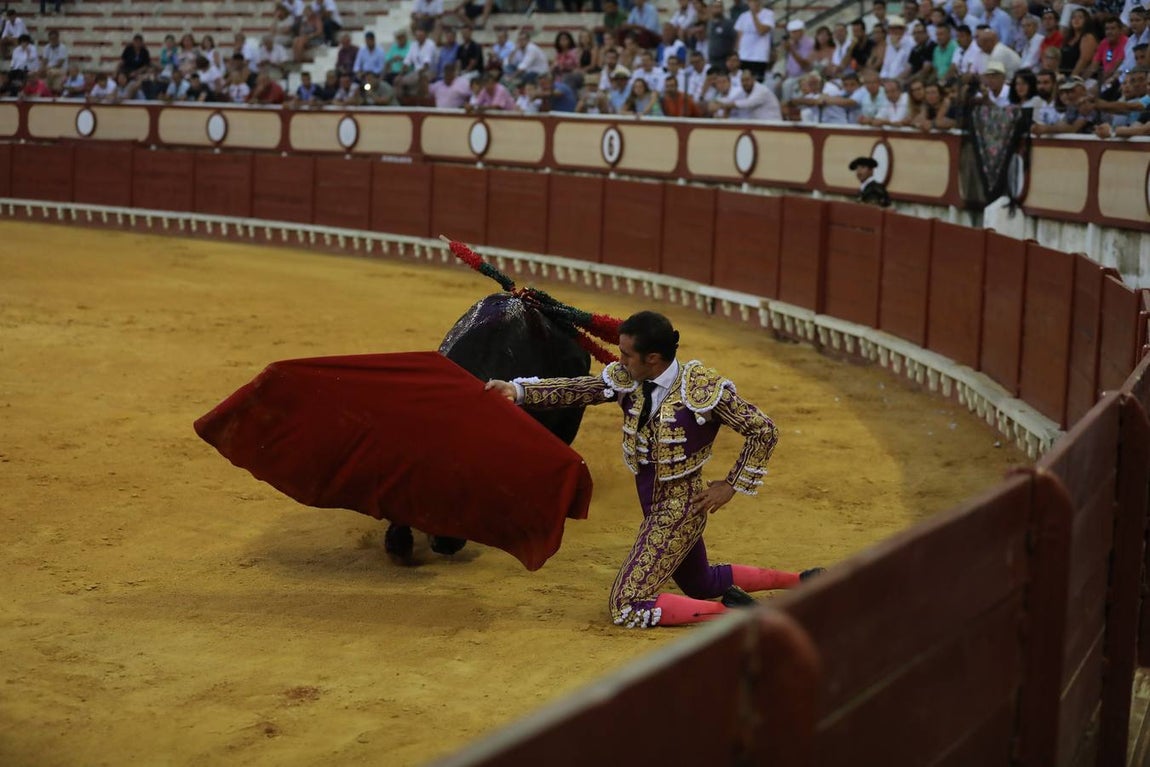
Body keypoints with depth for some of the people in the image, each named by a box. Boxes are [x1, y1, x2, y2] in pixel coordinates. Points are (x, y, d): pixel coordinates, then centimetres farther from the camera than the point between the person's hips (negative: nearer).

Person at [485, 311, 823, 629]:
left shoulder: (701, 389, -23)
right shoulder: (628, 379, -7)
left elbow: (764, 430, -16)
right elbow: (575, 390, -12)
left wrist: (732, 485, -13)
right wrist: (518, 390, -24)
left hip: (680, 508, -8)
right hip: (657, 506, 8)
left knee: (627, 607, -13)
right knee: (702, 584, 30)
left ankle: (730, 611, -8)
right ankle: (800, 581, 43)